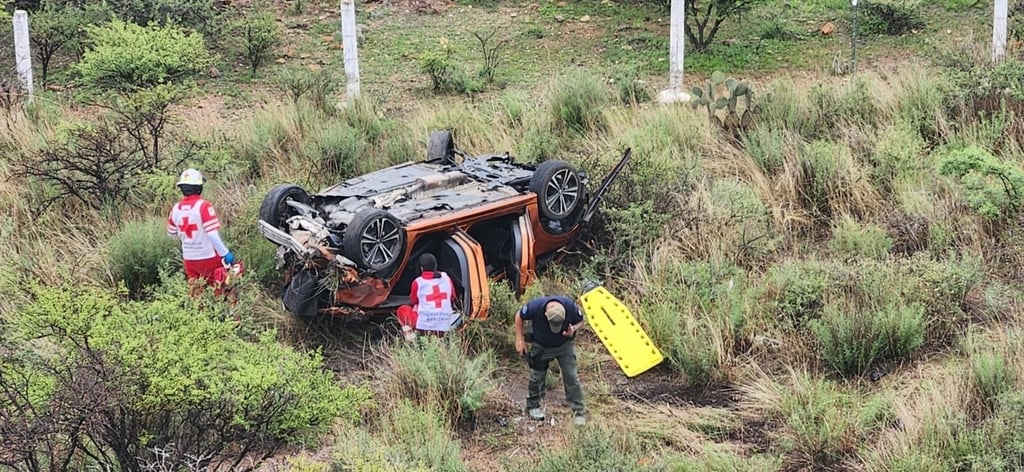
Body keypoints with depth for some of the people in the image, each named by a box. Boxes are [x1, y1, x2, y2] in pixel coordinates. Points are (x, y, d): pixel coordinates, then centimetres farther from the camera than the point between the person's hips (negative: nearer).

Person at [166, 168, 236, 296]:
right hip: (208, 257, -5)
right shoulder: (203, 206, -19)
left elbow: (171, 233, 12)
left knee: (195, 291, 17)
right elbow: (212, 234, -22)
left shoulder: (176, 209, -2)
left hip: (189, 259, 5)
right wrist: (225, 253, -16)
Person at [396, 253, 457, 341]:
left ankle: (409, 333, 0)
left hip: (423, 325, -4)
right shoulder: (446, 277, 5)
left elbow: (413, 301, 13)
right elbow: (452, 298, 18)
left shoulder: (417, 282, -4)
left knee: (402, 310, 18)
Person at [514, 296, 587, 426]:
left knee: (571, 376, -5)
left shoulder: (570, 306, -30)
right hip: (541, 347, 0)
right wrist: (520, 340, -12)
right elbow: (519, 316, -12)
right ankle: (533, 406, 30)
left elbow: (580, 322, -8)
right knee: (537, 376, 8)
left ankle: (579, 412, 3)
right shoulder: (535, 306, -33)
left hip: (565, 345, 0)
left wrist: (573, 329, -30)